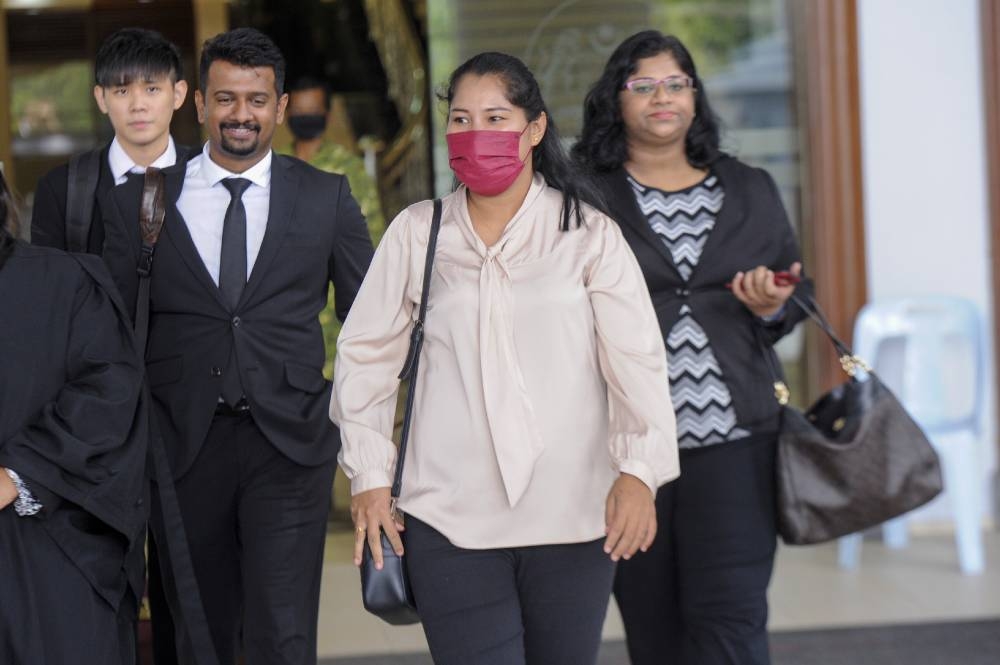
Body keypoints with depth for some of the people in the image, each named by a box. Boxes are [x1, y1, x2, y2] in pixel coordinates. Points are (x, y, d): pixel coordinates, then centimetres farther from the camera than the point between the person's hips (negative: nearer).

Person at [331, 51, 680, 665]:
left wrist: (639, 471, -16)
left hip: (573, 519, 0)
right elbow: (365, 354, 11)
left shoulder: (589, 234, 3)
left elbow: (636, 356, -4)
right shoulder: (416, 234, 6)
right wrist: (369, 475, 5)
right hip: (450, 521, 0)